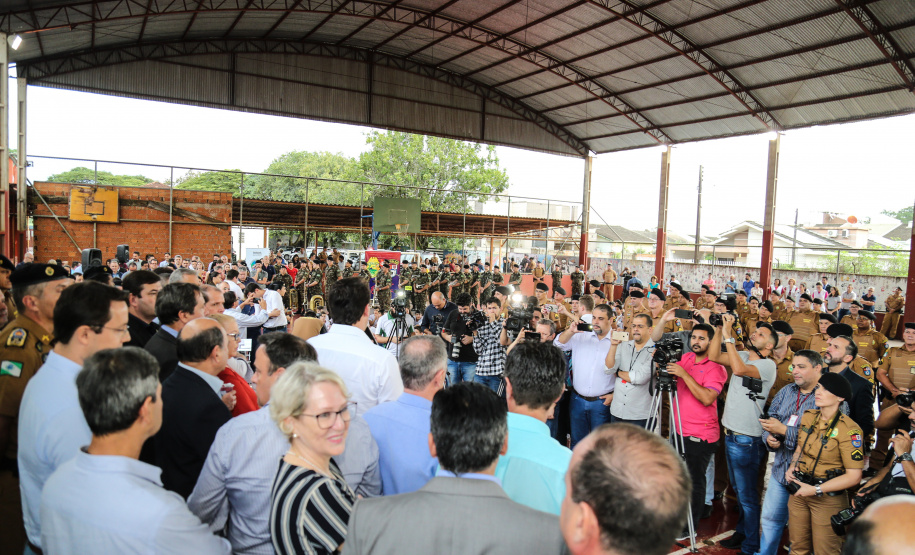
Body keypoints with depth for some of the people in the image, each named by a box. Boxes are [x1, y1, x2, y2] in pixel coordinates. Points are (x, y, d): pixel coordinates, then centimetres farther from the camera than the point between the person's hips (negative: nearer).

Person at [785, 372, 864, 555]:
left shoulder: (848, 430, -19)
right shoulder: (808, 417, 0)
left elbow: (854, 477, -19)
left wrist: (816, 490, -19)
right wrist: (792, 466, 0)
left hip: (828, 499, -5)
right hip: (799, 492, 5)